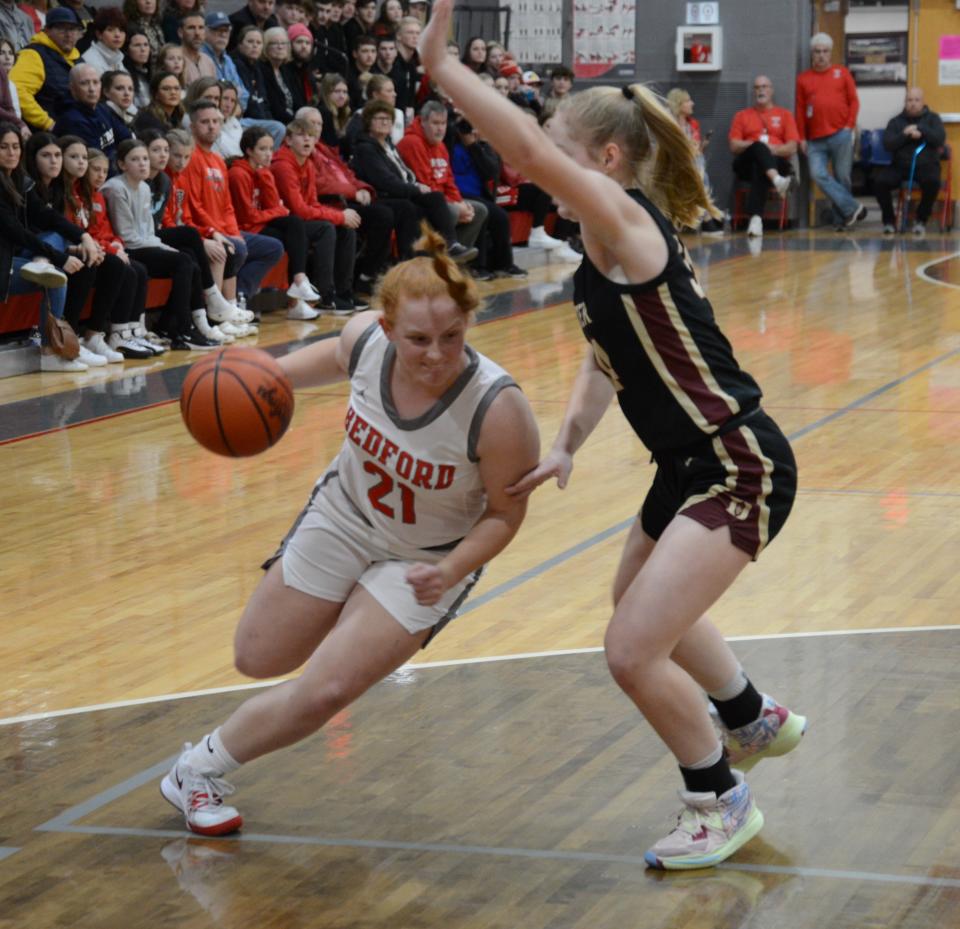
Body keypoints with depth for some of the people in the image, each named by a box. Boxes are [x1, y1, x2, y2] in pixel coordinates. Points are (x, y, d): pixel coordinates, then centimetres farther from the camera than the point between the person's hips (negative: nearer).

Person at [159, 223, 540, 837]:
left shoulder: (498, 410, -34)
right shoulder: (367, 339, -23)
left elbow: (506, 512, -19)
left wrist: (451, 571, -34)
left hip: (427, 561, -4)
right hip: (343, 517, 4)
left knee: (324, 693, -11)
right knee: (258, 660, 14)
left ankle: (199, 771, 11)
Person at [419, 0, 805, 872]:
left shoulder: (624, 220, -20)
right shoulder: (611, 247, 8)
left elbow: (527, 151, -36)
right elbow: (605, 358, 14)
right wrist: (566, 445, 0)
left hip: (739, 470, -11)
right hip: (692, 464, 11)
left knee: (633, 648, -12)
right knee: (640, 604, 31)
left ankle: (722, 801, 11)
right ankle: (754, 720, 54)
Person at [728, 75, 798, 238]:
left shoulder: (785, 114, 19)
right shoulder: (742, 116, 22)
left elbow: (792, 148, 7)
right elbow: (734, 146, 8)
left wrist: (773, 149, -13)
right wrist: (756, 144, -10)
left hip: (777, 162, -1)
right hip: (746, 164, 1)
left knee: (759, 169, -37)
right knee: (759, 147, -34)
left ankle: (756, 218, -52)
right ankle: (776, 180, -64)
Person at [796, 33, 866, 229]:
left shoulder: (841, 73, 9)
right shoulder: (803, 78, 11)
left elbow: (854, 101, 8)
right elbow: (800, 109, 10)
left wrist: (850, 126, -3)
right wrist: (802, 137, 6)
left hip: (841, 135, -1)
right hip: (816, 139, 1)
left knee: (842, 177, -1)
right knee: (818, 174, -17)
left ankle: (840, 219, 9)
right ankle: (852, 208, -11)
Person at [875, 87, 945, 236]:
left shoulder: (932, 118, 12)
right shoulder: (896, 121, 12)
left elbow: (940, 138, -5)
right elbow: (887, 144, -2)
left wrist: (920, 130, -12)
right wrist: (905, 135, -15)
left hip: (926, 164, -1)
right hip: (900, 165, 1)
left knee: (933, 181, -35)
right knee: (879, 180, -27)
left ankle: (921, 220, -12)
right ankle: (888, 220, -7)